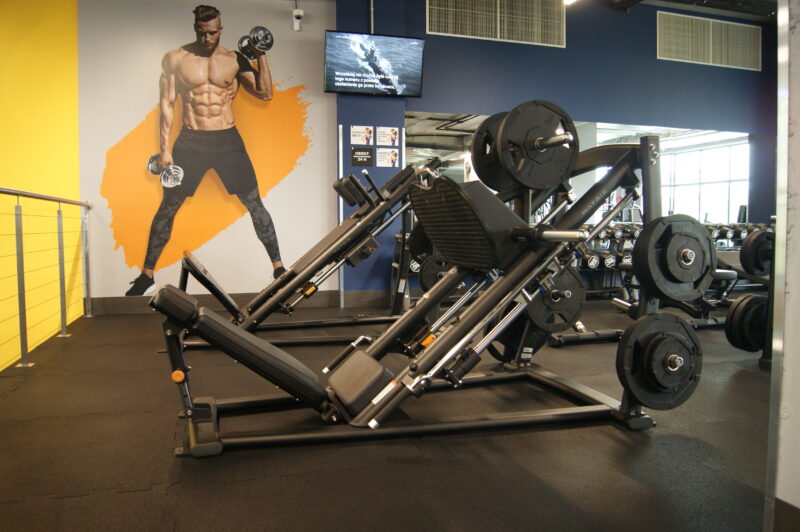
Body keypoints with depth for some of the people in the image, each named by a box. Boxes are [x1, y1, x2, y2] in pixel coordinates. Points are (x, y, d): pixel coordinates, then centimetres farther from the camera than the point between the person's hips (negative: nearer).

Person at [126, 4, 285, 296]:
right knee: (167, 207, 4)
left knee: (255, 204, -2)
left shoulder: (235, 60, 3)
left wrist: (261, 55, -10)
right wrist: (164, 148, -4)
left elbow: (265, 93, -3)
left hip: (227, 140, 0)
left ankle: (278, 268, 8)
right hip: (190, 141, 0)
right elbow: (166, 103, 1)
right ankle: (147, 275, 17)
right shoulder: (175, 59, 1)